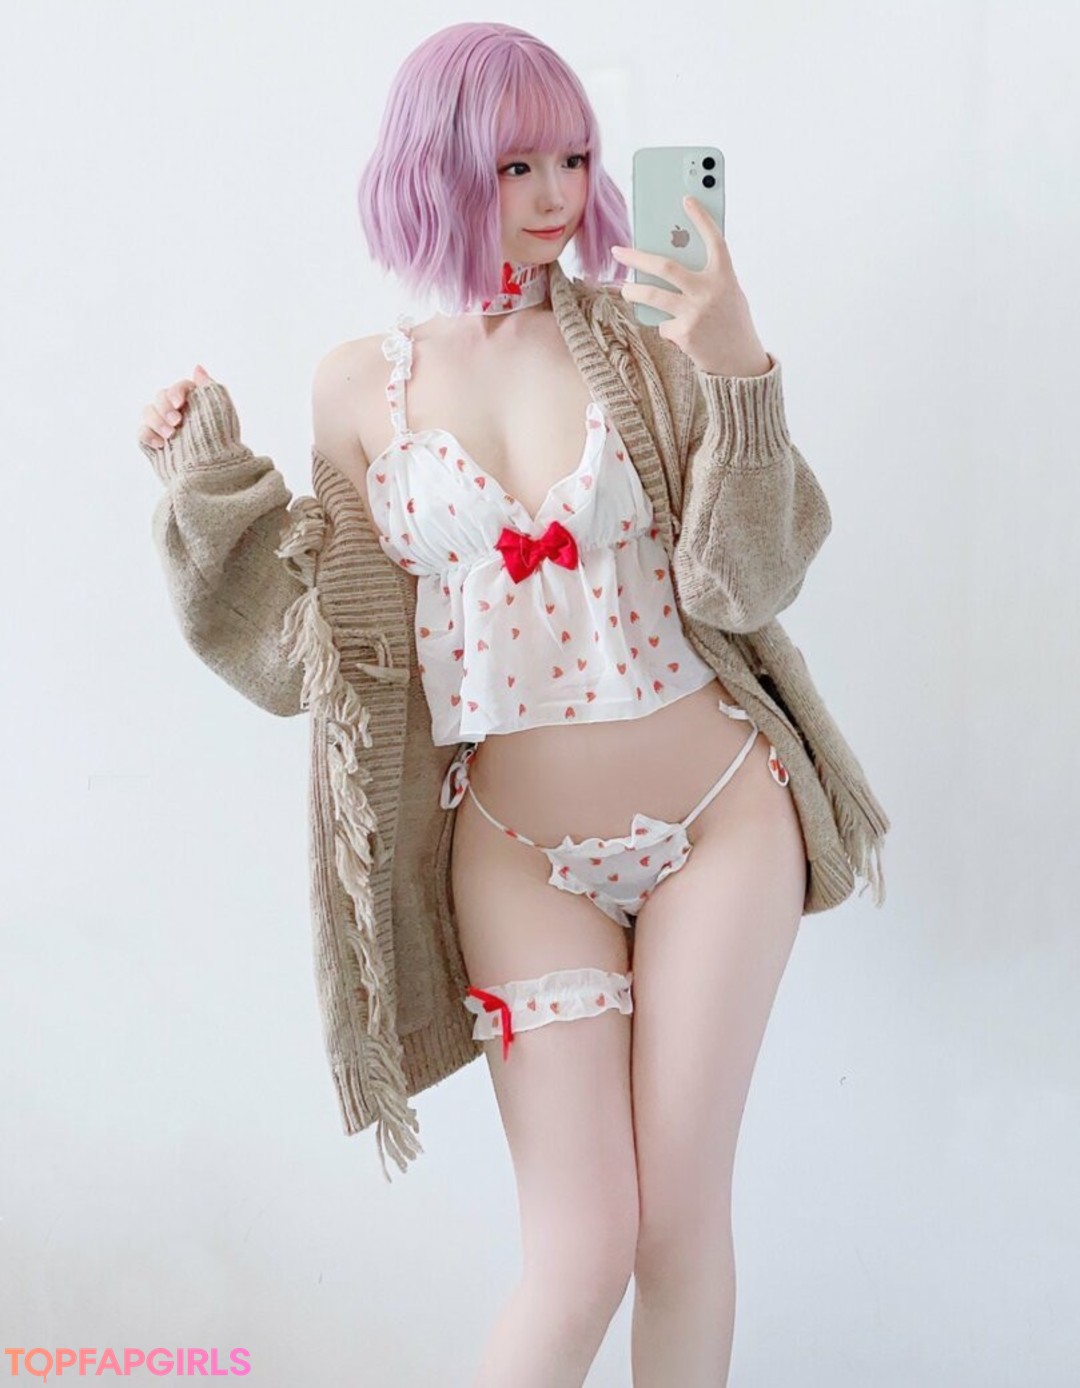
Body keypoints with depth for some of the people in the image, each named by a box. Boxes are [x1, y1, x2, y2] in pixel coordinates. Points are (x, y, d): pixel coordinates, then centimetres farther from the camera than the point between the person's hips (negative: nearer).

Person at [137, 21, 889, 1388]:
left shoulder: (644, 337, -4)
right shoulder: (361, 386, -1)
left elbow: (747, 586, -10)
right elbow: (323, 654, 1)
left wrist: (739, 377, -21)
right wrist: (208, 486, -6)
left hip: (720, 823, 0)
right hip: (521, 853, 0)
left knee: (684, 1226, 7)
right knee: (581, 1259, -2)